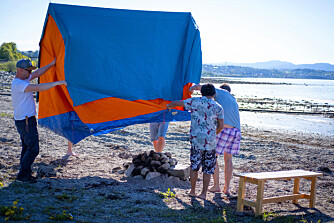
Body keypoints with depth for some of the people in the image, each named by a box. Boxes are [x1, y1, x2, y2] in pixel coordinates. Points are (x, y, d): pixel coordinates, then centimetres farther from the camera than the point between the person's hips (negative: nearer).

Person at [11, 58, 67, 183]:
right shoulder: (18, 84, -21)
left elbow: (37, 73, 18)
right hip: (26, 122, -11)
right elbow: (38, 88, -31)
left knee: (27, 147, 17)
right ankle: (23, 174, 1)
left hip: (25, 121, 11)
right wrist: (57, 83, -28)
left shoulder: (22, 80, 11)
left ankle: (25, 173, 24)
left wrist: (52, 64, 16)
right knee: (33, 149, -6)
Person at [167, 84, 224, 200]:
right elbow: (221, 126, 1)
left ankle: (192, 190, 20)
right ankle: (204, 193, 9)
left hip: (196, 139, 0)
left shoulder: (195, 101, 2)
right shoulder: (218, 107, 3)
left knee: (194, 166, 13)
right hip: (210, 141, 0)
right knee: (207, 168, 8)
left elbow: (178, 103, 13)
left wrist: (169, 105, 34)